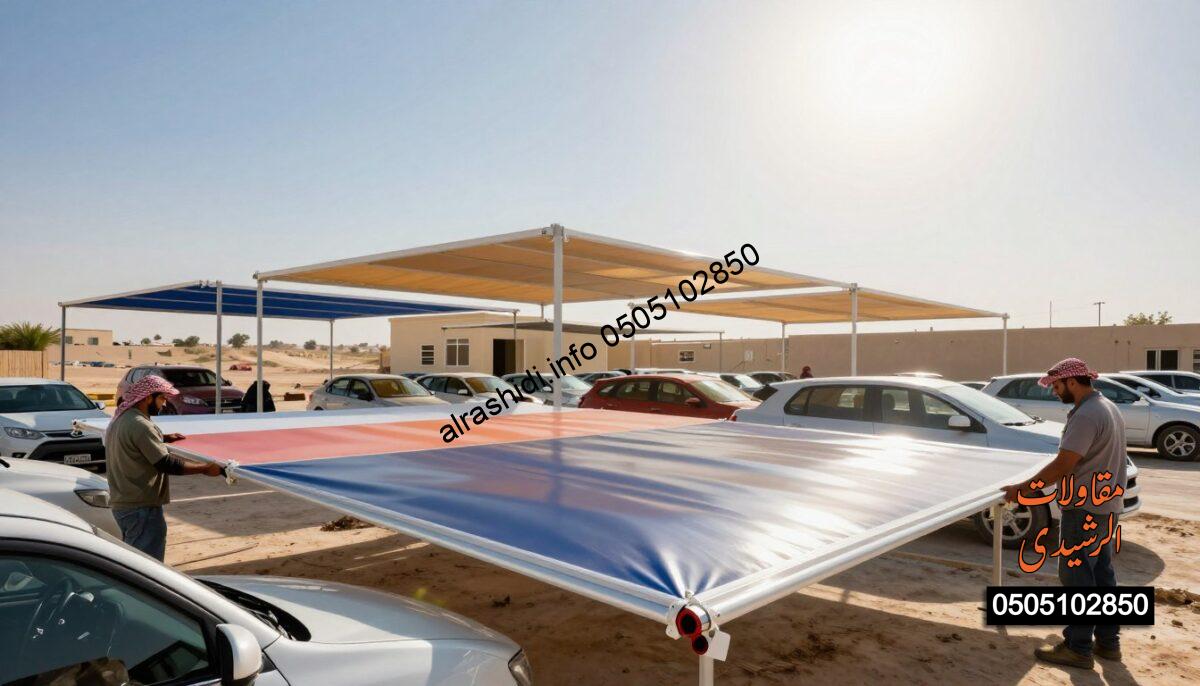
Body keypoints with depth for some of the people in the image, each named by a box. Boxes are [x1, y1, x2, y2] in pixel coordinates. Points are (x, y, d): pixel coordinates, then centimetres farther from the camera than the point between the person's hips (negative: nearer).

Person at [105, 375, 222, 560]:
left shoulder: (120, 419, 10)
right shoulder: (140, 425, -21)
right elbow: (166, 463, -22)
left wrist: (163, 438, 18)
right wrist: (205, 468, -19)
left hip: (121, 503, 10)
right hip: (141, 508, -10)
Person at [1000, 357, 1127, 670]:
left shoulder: (1085, 416, -22)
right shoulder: (1108, 407, 11)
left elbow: (1062, 466, -24)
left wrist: (1021, 489, -17)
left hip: (1085, 508, -10)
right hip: (1107, 505, 10)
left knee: (1077, 576, -2)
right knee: (1102, 574, 17)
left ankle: (1078, 648, 5)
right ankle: (1108, 641, 25)